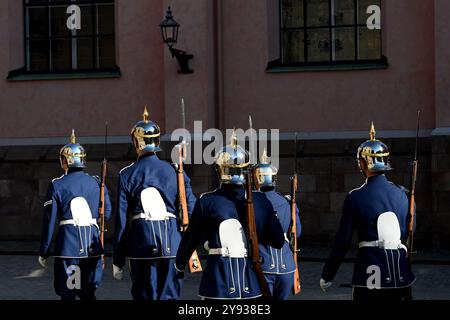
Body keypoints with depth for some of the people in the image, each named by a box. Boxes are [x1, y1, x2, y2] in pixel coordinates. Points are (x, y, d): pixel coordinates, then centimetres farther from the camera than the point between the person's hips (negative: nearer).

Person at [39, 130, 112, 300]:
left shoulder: (57, 185, -4)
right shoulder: (97, 183, 5)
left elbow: (49, 221, -4)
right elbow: (107, 214, 9)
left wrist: (43, 252, 3)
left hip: (68, 247, -3)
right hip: (93, 248, 3)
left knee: (68, 294, 3)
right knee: (89, 294, 11)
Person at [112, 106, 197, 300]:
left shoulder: (127, 175, 1)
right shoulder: (174, 171, 4)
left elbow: (121, 220, 1)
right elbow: (191, 209, 2)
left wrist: (117, 261, 6)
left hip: (141, 246, -1)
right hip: (172, 245, 1)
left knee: (144, 296, 8)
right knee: (170, 295, 4)